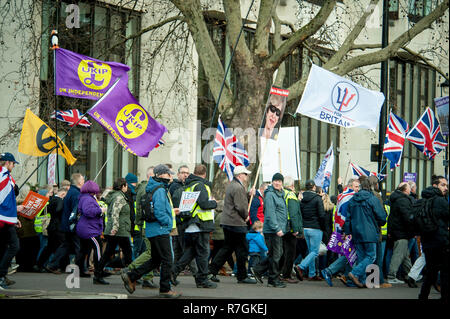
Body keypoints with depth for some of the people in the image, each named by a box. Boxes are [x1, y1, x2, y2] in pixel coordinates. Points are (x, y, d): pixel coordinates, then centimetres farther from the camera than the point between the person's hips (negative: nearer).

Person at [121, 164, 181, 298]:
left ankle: (130, 276, 15)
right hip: (160, 231, -10)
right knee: (167, 260, -3)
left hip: (153, 231, 10)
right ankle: (165, 289, 3)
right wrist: (168, 222, -9)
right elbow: (159, 213, -22)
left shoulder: (158, 189, 15)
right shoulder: (160, 190, -16)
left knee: (155, 260, 16)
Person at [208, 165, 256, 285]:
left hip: (227, 221, 10)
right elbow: (240, 206, -20)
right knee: (242, 249, -1)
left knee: (227, 248, 14)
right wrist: (245, 216, -4)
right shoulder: (238, 188, -16)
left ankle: (212, 271, 9)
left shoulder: (231, 185, 16)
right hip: (236, 223, -10)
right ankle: (242, 276, 3)